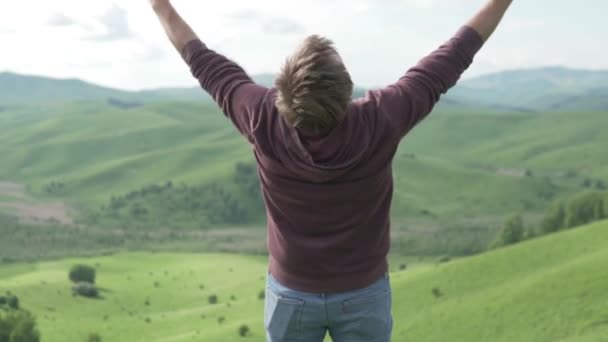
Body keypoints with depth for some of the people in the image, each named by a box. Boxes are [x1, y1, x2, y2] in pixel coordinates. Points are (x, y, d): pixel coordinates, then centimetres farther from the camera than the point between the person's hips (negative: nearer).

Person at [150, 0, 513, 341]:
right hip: (364, 294, -1)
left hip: (291, 293, 1)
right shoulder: (380, 122, -28)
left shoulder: (264, 122, -25)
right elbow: (450, 60, -15)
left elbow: (206, 64, -9)